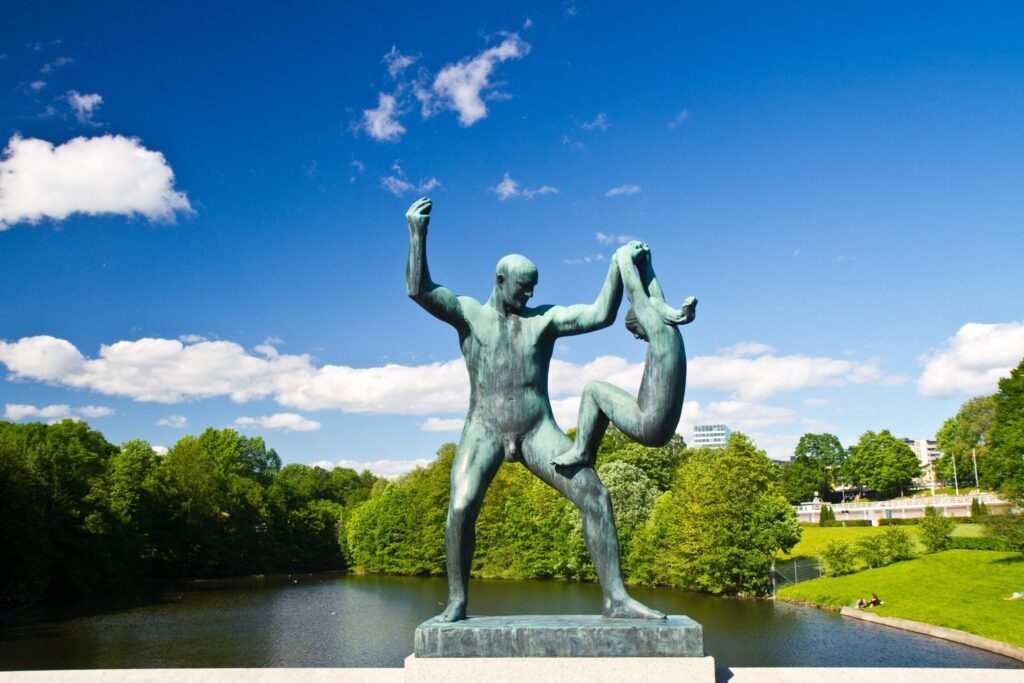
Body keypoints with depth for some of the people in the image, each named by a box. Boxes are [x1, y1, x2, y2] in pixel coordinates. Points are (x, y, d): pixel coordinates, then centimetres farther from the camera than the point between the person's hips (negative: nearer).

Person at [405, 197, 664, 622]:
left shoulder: (545, 318, 8)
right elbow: (418, 290, -7)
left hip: (538, 431, 2)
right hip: (484, 431, -1)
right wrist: (417, 233, -12)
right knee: (461, 508, -24)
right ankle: (456, 603, -7)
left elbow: (601, 315, -3)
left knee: (595, 496, -14)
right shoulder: (469, 313, 7)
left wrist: (619, 265, -11)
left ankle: (615, 598, -9)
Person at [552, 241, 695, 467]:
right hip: (663, 430, 9)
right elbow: (655, 296, 21)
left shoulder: (659, 329, -13)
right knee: (605, 398, 24)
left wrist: (625, 257, 3)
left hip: (649, 428, -9)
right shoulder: (671, 331, 11)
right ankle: (588, 453, 28)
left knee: (592, 389, 5)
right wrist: (644, 262, 24)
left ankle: (580, 451, 10)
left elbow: (634, 293, -9)